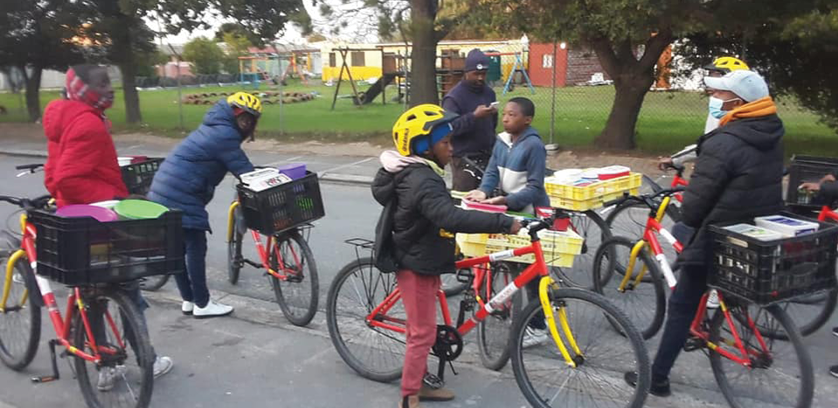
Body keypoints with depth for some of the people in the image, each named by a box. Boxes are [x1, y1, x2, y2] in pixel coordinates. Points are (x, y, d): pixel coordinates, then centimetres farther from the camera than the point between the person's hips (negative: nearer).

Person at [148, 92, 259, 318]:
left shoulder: (216, 129, 18)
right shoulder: (224, 135, -14)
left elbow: (238, 166, 19)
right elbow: (244, 171, -14)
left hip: (165, 191, 11)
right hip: (181, 196, -11)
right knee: (196, 247, -3)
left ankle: (188, 299, 24)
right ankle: (202, 304, 5)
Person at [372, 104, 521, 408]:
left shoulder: (417, 174, 6)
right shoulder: (422, 181, -28)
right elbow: (451, 218, -44)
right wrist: (504, 223, -45)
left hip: (423, 261, 10)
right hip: (417, 266, -10)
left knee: (421, 329, 21)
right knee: (423, 333, 0)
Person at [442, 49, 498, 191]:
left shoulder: (489, 93, 13)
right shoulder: (454, 97, -9)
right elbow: (449, 127, -19)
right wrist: (474, 116, -26)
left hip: (487, 156, 6)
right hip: (464, 158, -6)